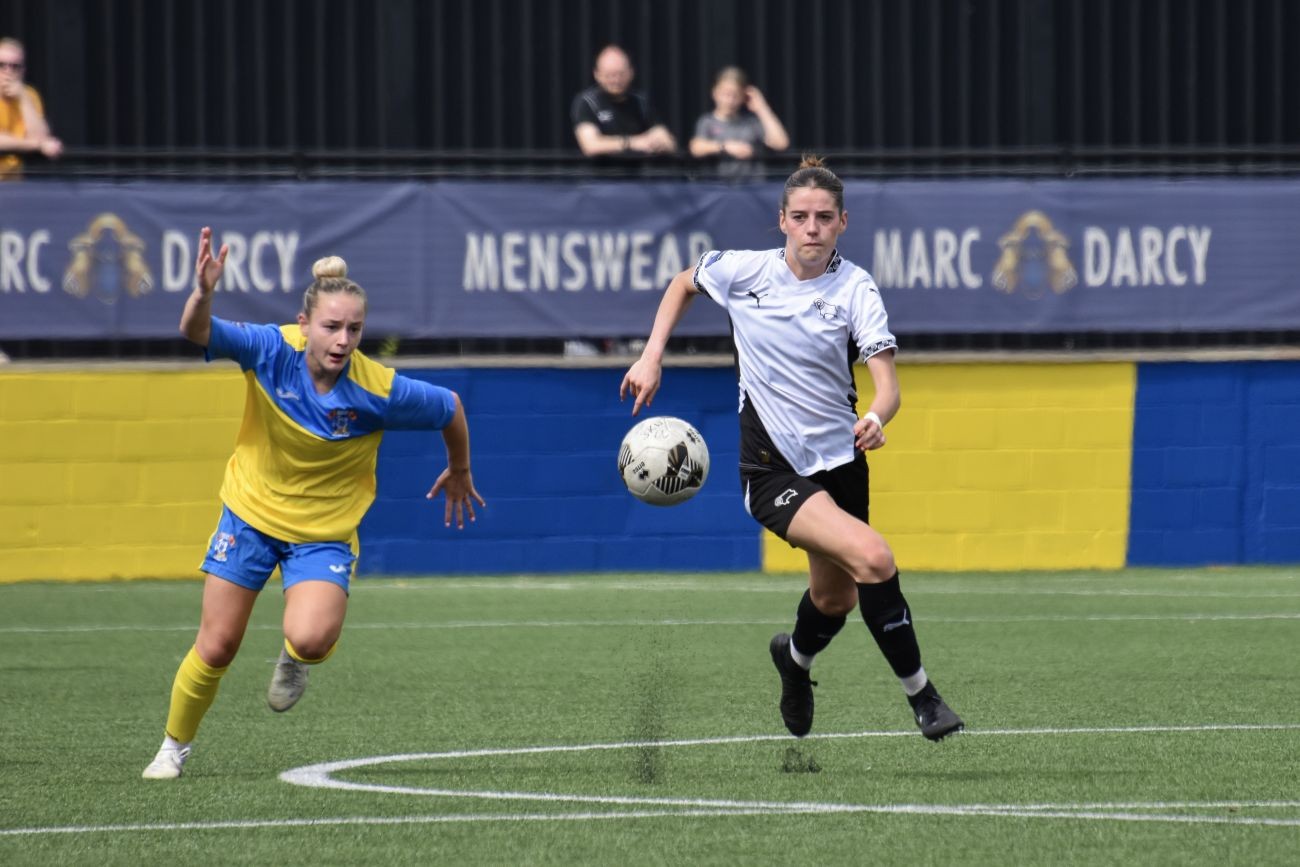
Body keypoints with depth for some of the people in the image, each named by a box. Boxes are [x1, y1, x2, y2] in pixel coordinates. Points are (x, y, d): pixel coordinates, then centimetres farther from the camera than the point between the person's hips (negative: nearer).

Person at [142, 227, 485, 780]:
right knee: (216, 648, 4)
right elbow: (197, 333, -32)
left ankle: (293, 661, 13)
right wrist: (203, 293, -54)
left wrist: (459, 473, 12)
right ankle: (174, 746, 30)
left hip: (324, 532, -1)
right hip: (251, 512, 1)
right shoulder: (272, 350, -21)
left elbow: (450, 409, -5)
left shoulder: (379, 390, -23)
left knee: (311, 638, -27)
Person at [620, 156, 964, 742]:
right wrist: (652, 357, 6)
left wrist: (877, 418, -42)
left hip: (839, 458, 3)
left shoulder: (855, 288, -11)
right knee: (873, 558, -25)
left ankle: (796, 656, 54)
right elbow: (683, 283, 14)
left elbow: (887, 384, -20)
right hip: (773, 468, -3)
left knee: (836, 600, 17)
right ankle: (920, 694, -12)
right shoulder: (744, 271, -8)